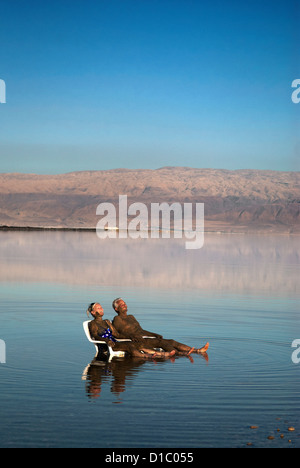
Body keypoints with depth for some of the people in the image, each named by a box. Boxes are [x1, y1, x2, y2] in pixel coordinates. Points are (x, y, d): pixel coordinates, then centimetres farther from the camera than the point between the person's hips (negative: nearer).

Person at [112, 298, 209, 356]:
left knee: (171, 342, -8)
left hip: (145, 337, 8)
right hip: (137, 342, -8)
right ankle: (181, 354, -50)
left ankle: (198, 351, -19)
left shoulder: (131, 317, 28)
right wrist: (131, 336, -22)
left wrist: (155, 335, 15)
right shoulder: (117, 319, 3)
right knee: (161, 342, -30)